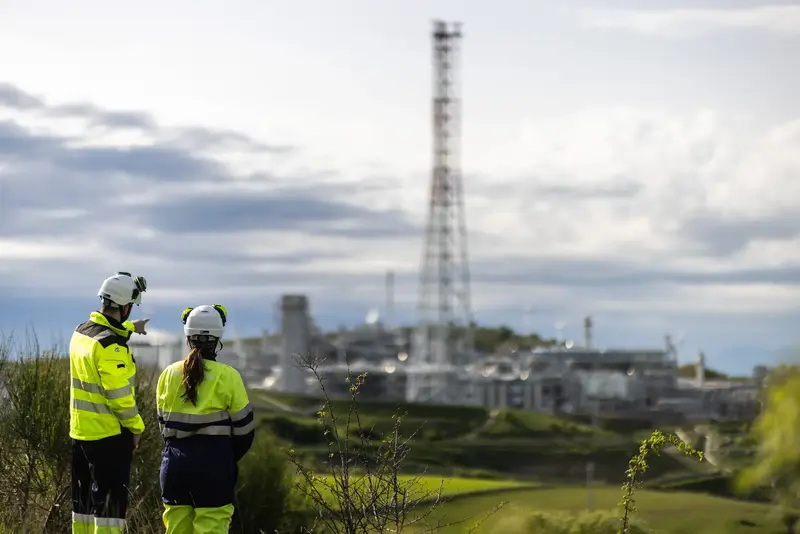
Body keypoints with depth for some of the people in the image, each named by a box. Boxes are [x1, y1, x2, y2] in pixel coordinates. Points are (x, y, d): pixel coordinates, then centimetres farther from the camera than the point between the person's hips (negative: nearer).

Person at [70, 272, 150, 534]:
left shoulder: (81, 332, 7)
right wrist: (136, 426, -10)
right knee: (110, 500, -4)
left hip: (80, 431, 9)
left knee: (84, 498, 15)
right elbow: (119, 394, -23)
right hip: (110, 434, -9)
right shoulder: (111, 346, -22)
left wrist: (129, 327, 48)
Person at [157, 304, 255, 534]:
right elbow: (243, 428, -3)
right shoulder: (227, 377, -8)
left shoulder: (169, 375, 3)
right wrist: (229, 459, 14)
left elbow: (163, 423, 10)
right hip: (214, 463, -4)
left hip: (175, 462, 4)